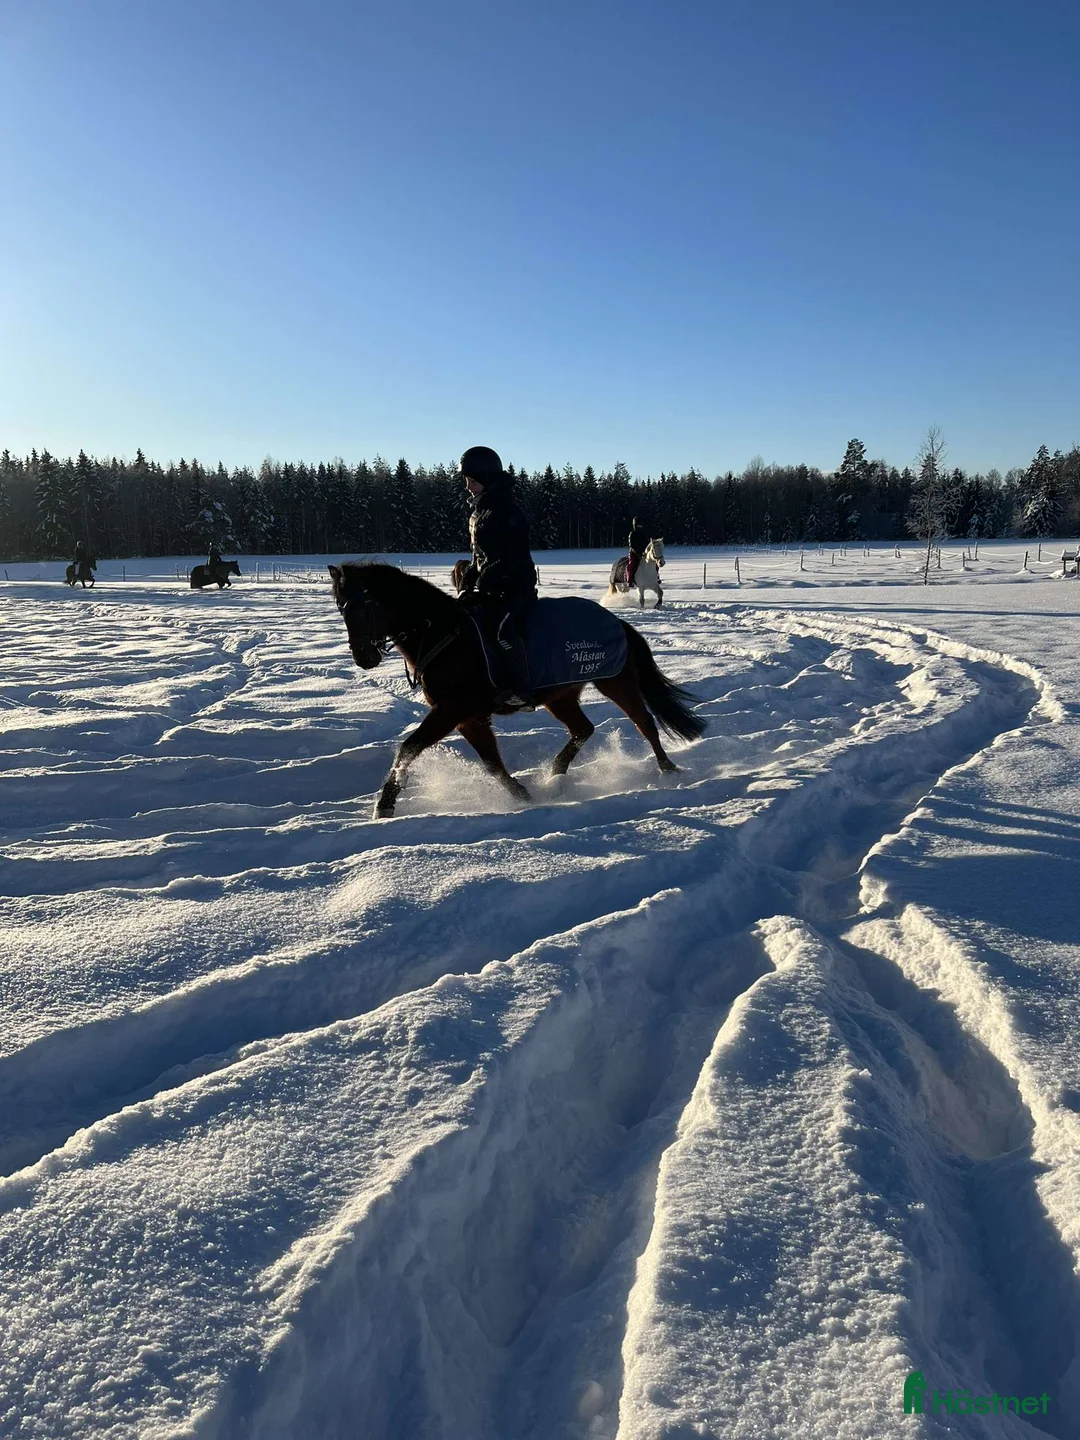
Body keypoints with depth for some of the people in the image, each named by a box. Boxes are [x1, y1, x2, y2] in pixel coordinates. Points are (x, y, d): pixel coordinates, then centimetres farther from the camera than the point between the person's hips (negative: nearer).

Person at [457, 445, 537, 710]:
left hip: (516, 584, -10)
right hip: (491, 586, 10)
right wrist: (468, 585, 7)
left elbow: (508, 559, -22)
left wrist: (481, 588, -22)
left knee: (502, 626, -31)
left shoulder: (506, 510, -16)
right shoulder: (479, 511, 13)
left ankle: (521, 692, -30)